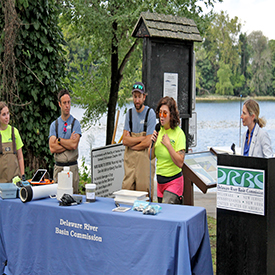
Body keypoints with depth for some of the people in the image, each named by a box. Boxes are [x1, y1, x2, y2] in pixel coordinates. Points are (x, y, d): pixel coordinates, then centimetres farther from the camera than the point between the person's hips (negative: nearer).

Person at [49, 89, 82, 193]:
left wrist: (59, 140, -4)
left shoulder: (75, 123, 2)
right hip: (58, 167, 2)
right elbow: (52, 148, -4)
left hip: (72, 167, -2)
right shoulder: (54, 124, 9)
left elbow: (74, 145, -13)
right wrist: (69, 143, -9)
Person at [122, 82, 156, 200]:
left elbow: (147, 143, -12)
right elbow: (125, 140, 0)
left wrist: (131, 146, -1)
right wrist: (142, 138, -9)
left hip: (145, 158, -4)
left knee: (144, 191, -3)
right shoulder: (129, 113, 9)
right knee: (126, 190, 3)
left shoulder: (150, 113, -6)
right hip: (129, 159, 4)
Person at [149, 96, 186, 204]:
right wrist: (153, 142, -8)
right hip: (160, 180, 7)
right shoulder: (159, 130, 4)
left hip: (173, 181, -7)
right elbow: (150, 156, 9)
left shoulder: (179, 134, -13)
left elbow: (180, 163, -20)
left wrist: (168, 144, -21)